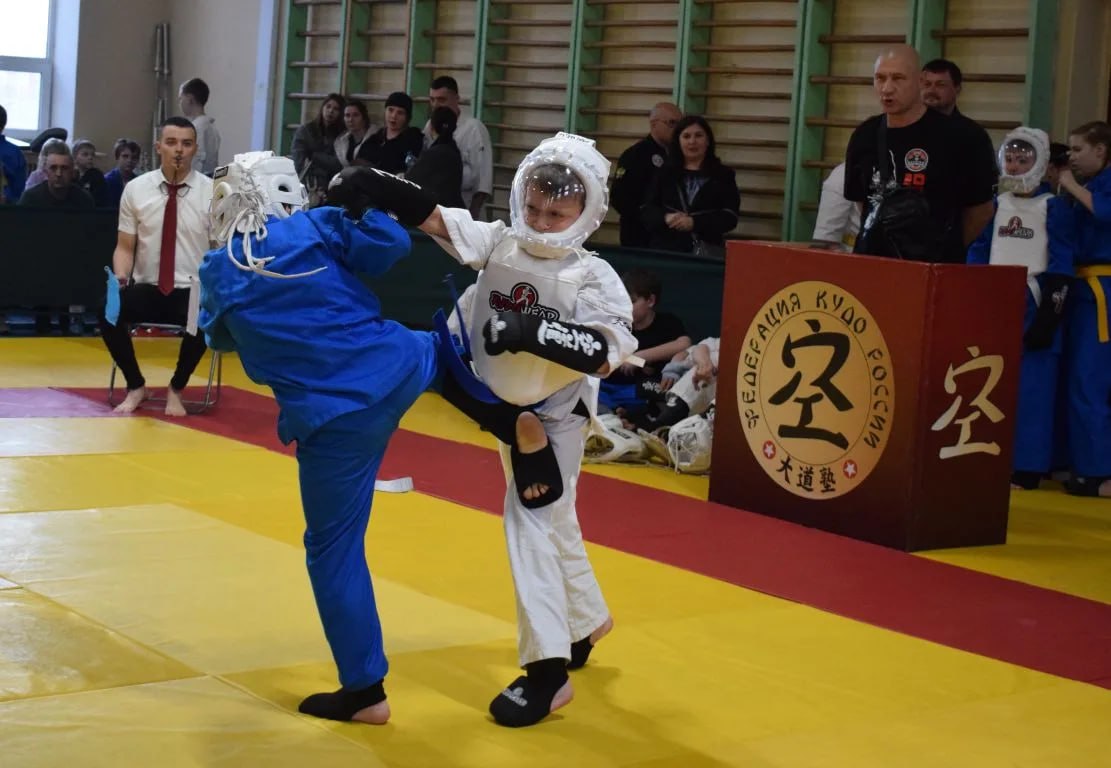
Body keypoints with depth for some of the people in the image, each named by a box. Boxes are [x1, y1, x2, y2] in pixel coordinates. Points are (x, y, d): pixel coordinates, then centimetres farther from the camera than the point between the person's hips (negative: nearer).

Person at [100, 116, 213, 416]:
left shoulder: (212, 192, -1)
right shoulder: (136, 189, 3)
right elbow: (125, 247, 6)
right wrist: (120, 277, -14)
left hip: (194, 292, -1)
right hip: (147, 289, 2)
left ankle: (176, 388, -3)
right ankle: (135, 386, 0)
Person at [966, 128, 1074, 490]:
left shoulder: (1055, 208, -2)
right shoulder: (994, 206, 13)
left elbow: (1061, 267, -7)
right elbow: (976, 255, 13)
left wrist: (1048, 315, -14)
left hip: (1032, 307, -5)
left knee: (1031, 388, -5)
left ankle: (1026, 467, 0)